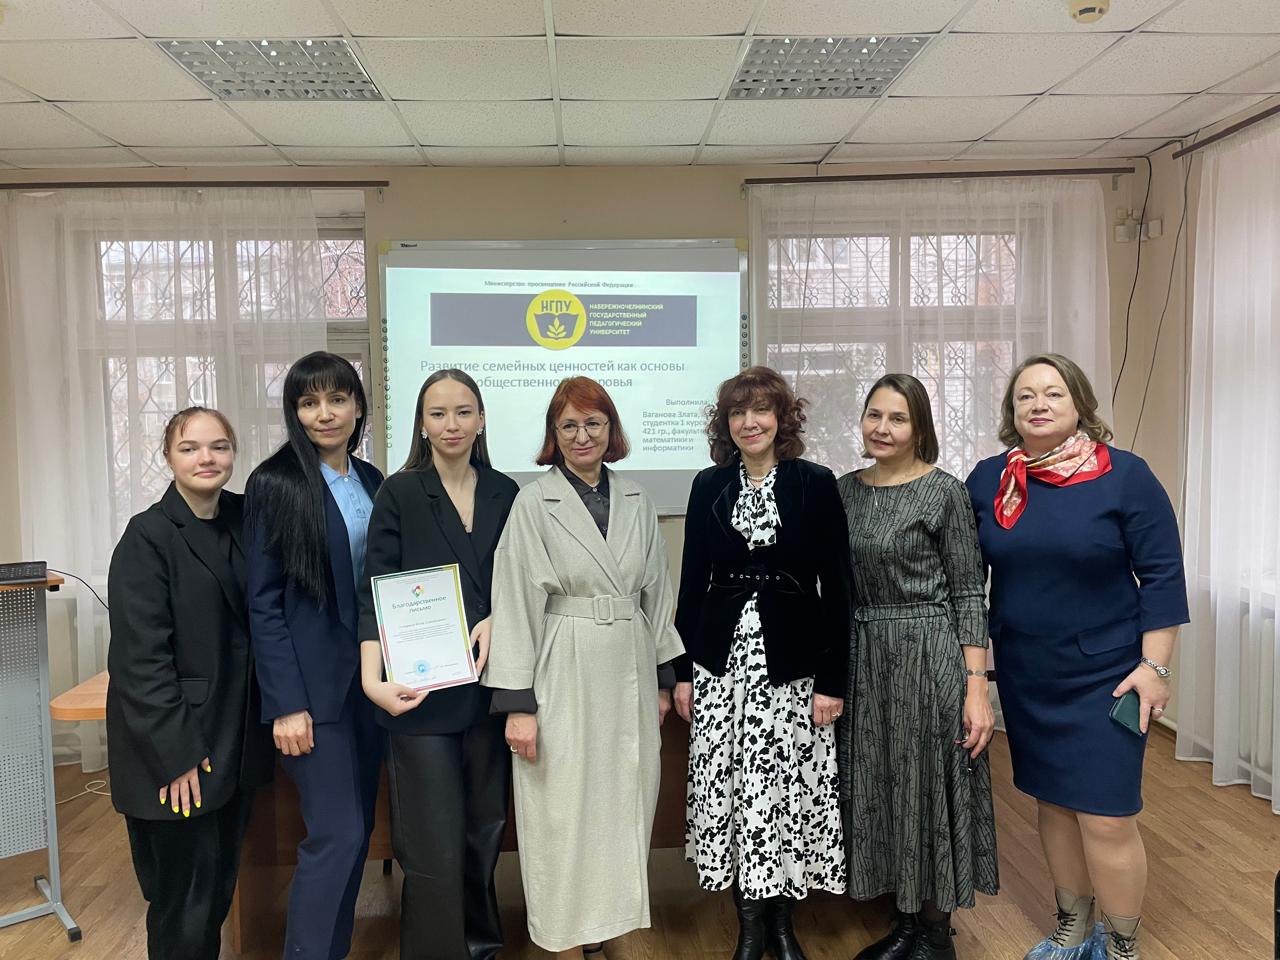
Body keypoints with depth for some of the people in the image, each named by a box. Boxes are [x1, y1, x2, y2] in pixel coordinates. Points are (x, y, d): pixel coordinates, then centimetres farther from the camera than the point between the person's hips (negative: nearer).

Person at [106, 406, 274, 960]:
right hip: (175, 748, -6)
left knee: (222, 882, 16)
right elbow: (140, 658, -15)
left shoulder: (243, 520, 5)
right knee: (185, 898, 4)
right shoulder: (148, 537, -12)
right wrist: (176, 754, -17)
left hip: (236, 740, 6)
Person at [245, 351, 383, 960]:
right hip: (313, 681, -6)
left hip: (369, 674, 6)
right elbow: (264, 602, -10)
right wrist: (286, 704, -14)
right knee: (336, 834, -5)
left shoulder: (371, 482, 8)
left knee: (356, 828, 12)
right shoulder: (276, 483, -9)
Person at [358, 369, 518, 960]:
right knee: (435, 845, 0)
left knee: (486, 828, 14)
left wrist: (497, 620, -9)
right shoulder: (399, 494, -1)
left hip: (489, 683, 3)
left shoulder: (504, 492, 8)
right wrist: (374, 679, -19)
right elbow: (376, 593, -7)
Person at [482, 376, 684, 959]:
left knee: (624, 807, 12)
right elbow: (514, 604, -9)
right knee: (564, 814, 5)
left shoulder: (637, 501, 6)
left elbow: (656, 593, 12)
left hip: (629, 675, 4)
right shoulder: (534, 503, -7)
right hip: (563, 676, -4)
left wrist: (662, 679, 12)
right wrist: (518, 703, -12)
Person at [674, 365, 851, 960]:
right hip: (721, 659, 2)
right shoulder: (709, 486, 5)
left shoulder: (816, 485, -2)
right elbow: (692, 580, 6)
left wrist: (831, 678, -7)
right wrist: (682, 670, 3)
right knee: (730, 790, 5)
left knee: (787, 788, 3)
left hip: (790, 660, -2)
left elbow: (836, 587, -3)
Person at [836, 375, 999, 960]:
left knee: (929, 791, 6)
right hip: (861, 659, 5)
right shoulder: (845, 490, 6)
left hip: (927, 658, -5)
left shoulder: (943, 492, -9)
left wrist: (976, 688, -13)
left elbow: (969, 594, -9)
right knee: (877, 793, 13)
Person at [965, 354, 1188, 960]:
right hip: (1024, 676, 4)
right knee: (1052, 803, 15)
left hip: (1104, 675, -3)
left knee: (1105, 818, -2)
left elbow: (1161, 575, -8)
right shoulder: (988, 479, 0)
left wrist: (1154, 666, -11)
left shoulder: (1124, 475, -9)